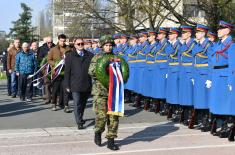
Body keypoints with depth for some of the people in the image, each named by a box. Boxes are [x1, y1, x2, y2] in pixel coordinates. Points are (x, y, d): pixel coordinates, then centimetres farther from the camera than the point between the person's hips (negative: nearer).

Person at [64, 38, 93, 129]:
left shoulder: (90, 55, 8)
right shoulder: (70, 56, 3)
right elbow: (67, 71, 2)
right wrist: (67, 85, -2)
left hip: (87, 85, 3)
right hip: (75, 86, -3)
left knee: (83, 104, 14)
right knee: (77, 104, -6)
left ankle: (80, 118, 32)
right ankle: (79, 122, -4)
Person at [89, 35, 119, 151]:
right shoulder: (97, 57, 4)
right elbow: (91, 71, -8)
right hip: (100, 91, -3)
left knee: (114, 117, 0)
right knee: (102, 116, -7)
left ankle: (111, 140, 9)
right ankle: (98, 133, 21)